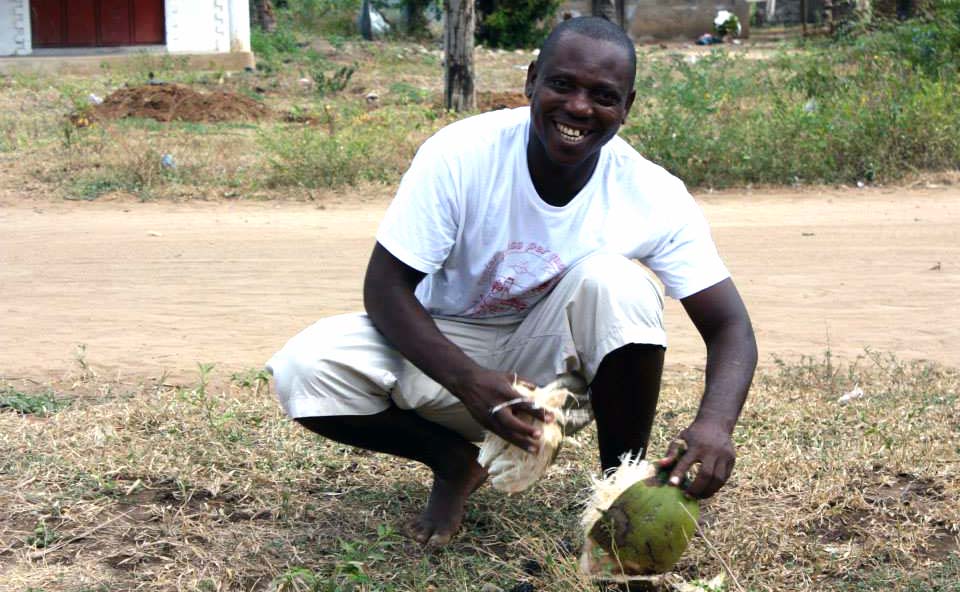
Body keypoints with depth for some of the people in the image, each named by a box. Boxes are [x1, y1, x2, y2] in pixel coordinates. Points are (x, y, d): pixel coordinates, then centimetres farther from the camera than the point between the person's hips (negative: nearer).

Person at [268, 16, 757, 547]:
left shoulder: (653, 196, -20)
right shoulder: (460, 154, -23)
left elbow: (730, 328, -19)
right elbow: (385, 287, -19)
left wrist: (714, 423, -42)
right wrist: (470, 381, -37)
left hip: (552, 357, 0)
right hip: (447, 346, 0)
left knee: (616, 279, -32)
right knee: (302, 372, -26)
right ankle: (456, 462, 2)